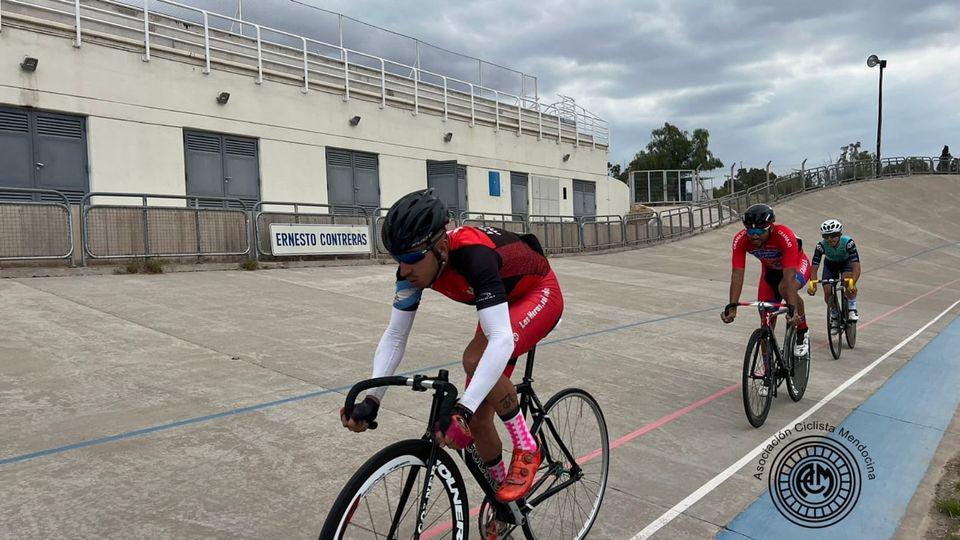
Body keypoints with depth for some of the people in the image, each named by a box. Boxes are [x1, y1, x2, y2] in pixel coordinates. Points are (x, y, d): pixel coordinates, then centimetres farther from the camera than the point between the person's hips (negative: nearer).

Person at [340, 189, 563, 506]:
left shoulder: (473, 256, -40)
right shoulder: (415, 266, -20)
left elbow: (501, 341, -48)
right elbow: (395, 336, -16)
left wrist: (463, 408, -56)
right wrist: (371, 400, -27)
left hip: (539, 294, -6)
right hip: (501, 303, 7)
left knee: (475, 358, -35)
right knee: (477, 419, 0)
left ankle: (526, 448, -11)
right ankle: (502, 497, 25)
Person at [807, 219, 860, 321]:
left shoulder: (848, 242, -35)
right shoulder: (821, 246, -32)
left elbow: (856, 266, -42)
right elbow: (814, 268, -32)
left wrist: (852, 283, -57)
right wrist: (812, 284, -48)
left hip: (846, 262, -1)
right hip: (830, 264, 1)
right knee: (828, 292, -14)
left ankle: (852, 309, -11)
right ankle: (834, 313, 15)